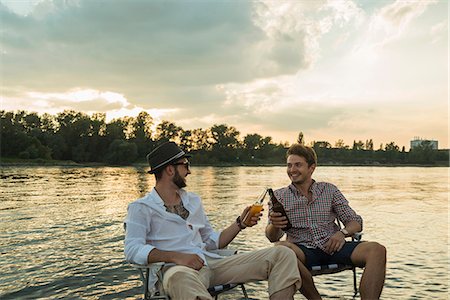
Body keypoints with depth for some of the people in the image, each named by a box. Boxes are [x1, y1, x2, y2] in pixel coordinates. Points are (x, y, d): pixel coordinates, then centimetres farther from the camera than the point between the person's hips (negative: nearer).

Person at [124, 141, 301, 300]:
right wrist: (176, 256, -23)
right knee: (180, 277, -47)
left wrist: (240, 223, 13)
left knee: (283, 254, -7)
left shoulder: (193, 201, 25)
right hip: (177, 269, -6)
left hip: (211, 263, 6)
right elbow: (133, 250, -10)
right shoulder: (141, 208, 5)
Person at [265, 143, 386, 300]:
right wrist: (274, 225, -24)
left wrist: (343, 232, -13)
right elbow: (272, 237, 1)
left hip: (332, 248, 1)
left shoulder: (330, 190, 13)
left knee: (377, 250, -24)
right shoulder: (279, 196, 10)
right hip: (303, 251, -1)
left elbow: (356, 222, 10)